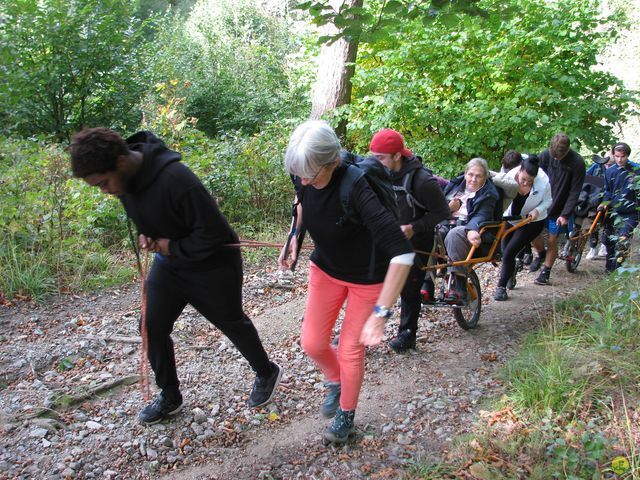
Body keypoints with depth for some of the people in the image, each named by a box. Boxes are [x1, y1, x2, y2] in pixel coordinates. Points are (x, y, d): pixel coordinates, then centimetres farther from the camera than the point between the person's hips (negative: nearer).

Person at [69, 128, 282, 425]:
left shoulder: (174, 179, -36)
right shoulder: (124, 177, -10)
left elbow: (213, 232, -32)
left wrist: (172, 247, -21)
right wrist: (144, 235, -7)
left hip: (211, 264, -7)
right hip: (168, 262, 7)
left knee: (232, 323, 13)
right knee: (152, 326, 6)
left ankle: (266, 372, 41)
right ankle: (169, 396, 28)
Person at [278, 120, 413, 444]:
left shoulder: (356, 187, -38)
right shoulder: (303, 176, -19)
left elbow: (402, 252, -44)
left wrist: (380, 314, -44)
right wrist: (294, 237, -4)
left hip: (368, 277, -5)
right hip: (325, 268, 5)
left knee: (350, 351, 6)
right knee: (312, 342, 7)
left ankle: (346, 415, 35)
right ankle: (336, 383, 41)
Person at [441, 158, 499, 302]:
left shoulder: (489, 194, 3)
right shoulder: (456, 184, 18)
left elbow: (481, 216, -13)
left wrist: (472, 230, -35)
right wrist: (448, 207, -5)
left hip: (469, 229, -4)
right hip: (447, 224, 4)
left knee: (454, 235, -39)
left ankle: (459, 288, -35)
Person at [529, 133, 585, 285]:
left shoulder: (577, 163, -16)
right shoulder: (546, 155, -10)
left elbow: (575, 192, -12)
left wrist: (565, 214, -15)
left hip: (560, 208, -2)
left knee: (552, 241, 2)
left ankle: (545, 273, 16)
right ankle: (541, 254, 27)